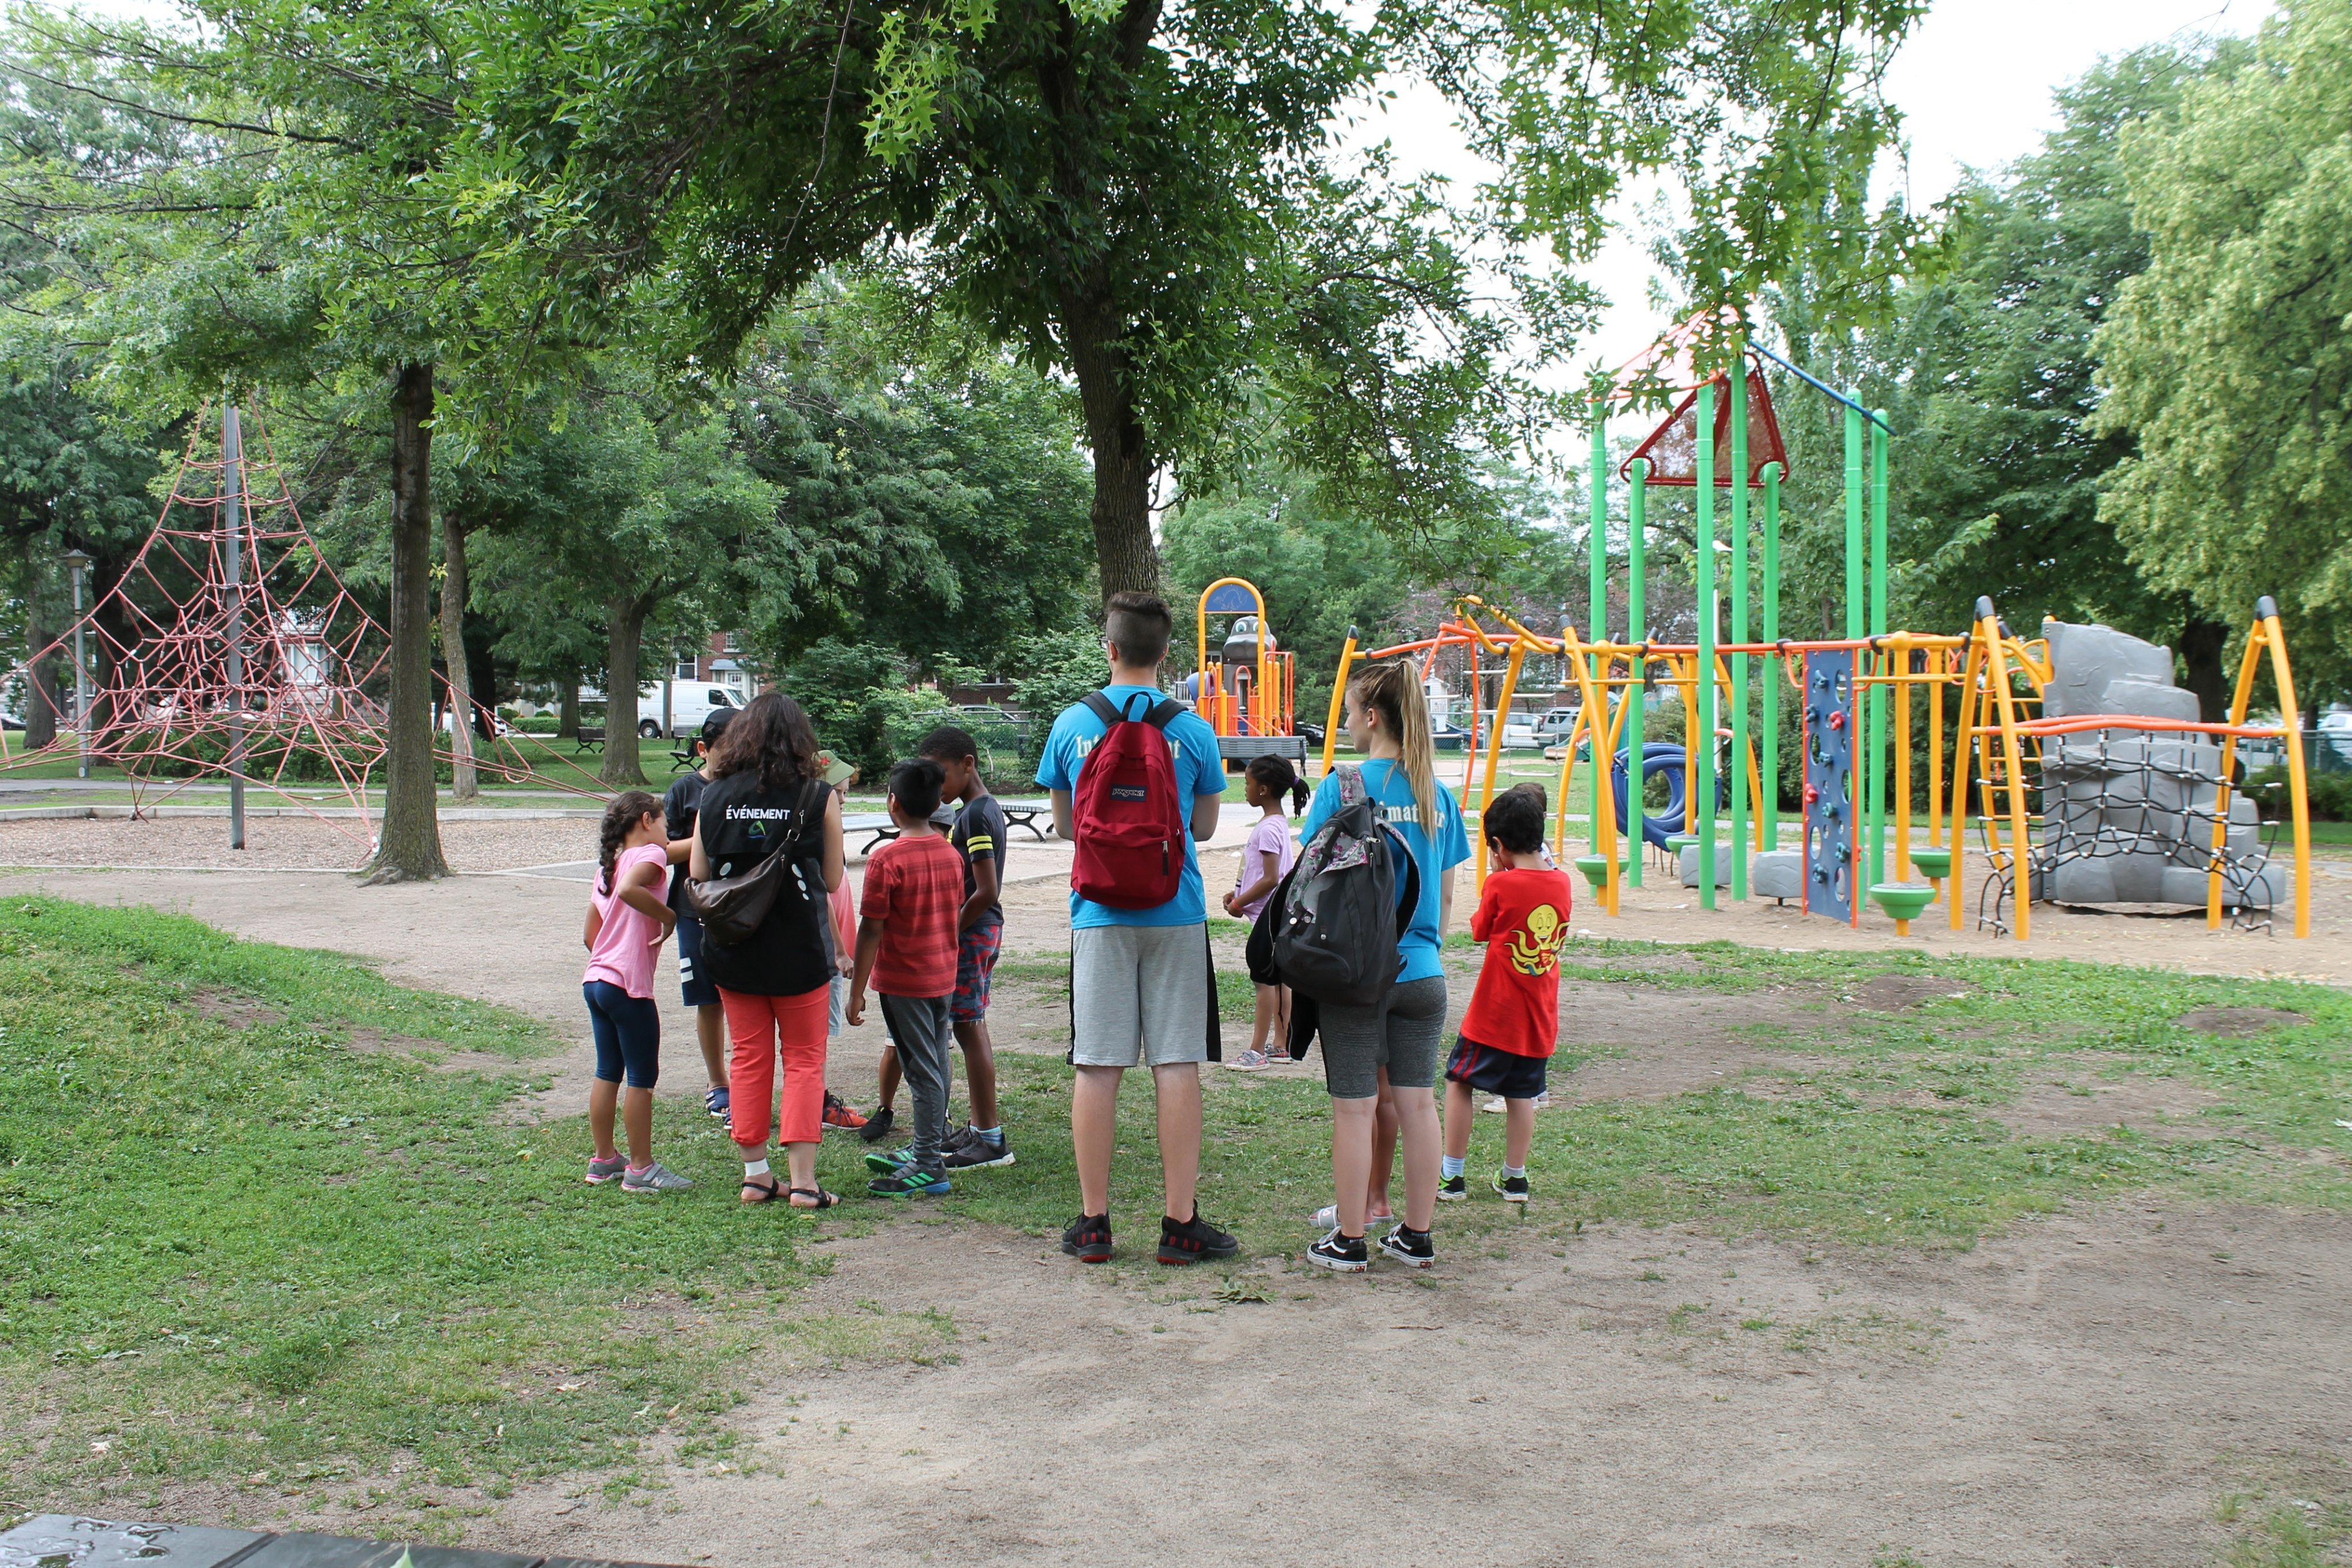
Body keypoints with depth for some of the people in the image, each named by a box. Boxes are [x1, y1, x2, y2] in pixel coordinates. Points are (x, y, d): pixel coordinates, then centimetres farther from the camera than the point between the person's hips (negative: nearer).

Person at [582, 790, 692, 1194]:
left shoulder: (607, 866, 18)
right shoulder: (649, 853, -7)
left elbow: (589, 936, 18)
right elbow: (628, 889, -30)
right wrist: (668, 915, -19)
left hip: (596, 980, 9)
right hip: (628, 986, -9)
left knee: (607, 1073, 15)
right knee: (642, 1078, -1)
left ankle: (604, 1159, 22)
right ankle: (641, 1169, 3)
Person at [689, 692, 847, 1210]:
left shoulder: (713, 795, -1)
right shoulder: (818, 796, -8)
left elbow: (698, 876, 1)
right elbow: (832, 880, -3)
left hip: (732, 950, 3)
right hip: (800, 949, -2)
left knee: (748, 1058, 14)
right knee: (804, 1060, 7)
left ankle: (755, 1173, 18)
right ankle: (803, 1182, 4)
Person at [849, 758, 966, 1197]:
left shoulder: (887, 860, -17)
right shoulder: (951, 854, 4)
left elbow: (871, 931, -16)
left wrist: (857, 991, -11)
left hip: (903, 980, -7)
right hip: (943, 976, 7)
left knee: (922, 1070, -4)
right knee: (936, 1064, 16)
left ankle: (930, 1167, 1)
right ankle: (929, 1148, 28)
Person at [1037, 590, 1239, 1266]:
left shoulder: (1072, 725, 1)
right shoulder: (1192, 730, -2)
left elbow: (1063, 824, 11)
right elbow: (1204, 827, 9)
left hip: (1100, 915, 1)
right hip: (1176, 916, -1)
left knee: (1098, 1067, 5)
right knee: (1178, 1065, 3)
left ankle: (1093, 1223, 11)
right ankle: (1180, 1223, 6)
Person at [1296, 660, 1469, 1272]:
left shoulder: (1342, 786, -9)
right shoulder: (1438, 793, 5)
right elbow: (1445, 896, 11)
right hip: (1422, 972, 5)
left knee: (1355, 1108, 2)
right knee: (1416, 1102, 10)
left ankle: (1349, 1240, 10)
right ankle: (1417, 1236, 18)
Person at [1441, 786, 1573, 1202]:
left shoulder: (1500, 884, -15)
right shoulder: (1562, 883, 0)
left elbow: (1479, 931, 1)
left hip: (1494, 1013, -5)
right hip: (1540, 1016, 5)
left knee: (1459, 1083, 7)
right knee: (1521, 1093, 14)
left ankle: (1452, 1176, 8)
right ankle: (1514, 1178, 17)